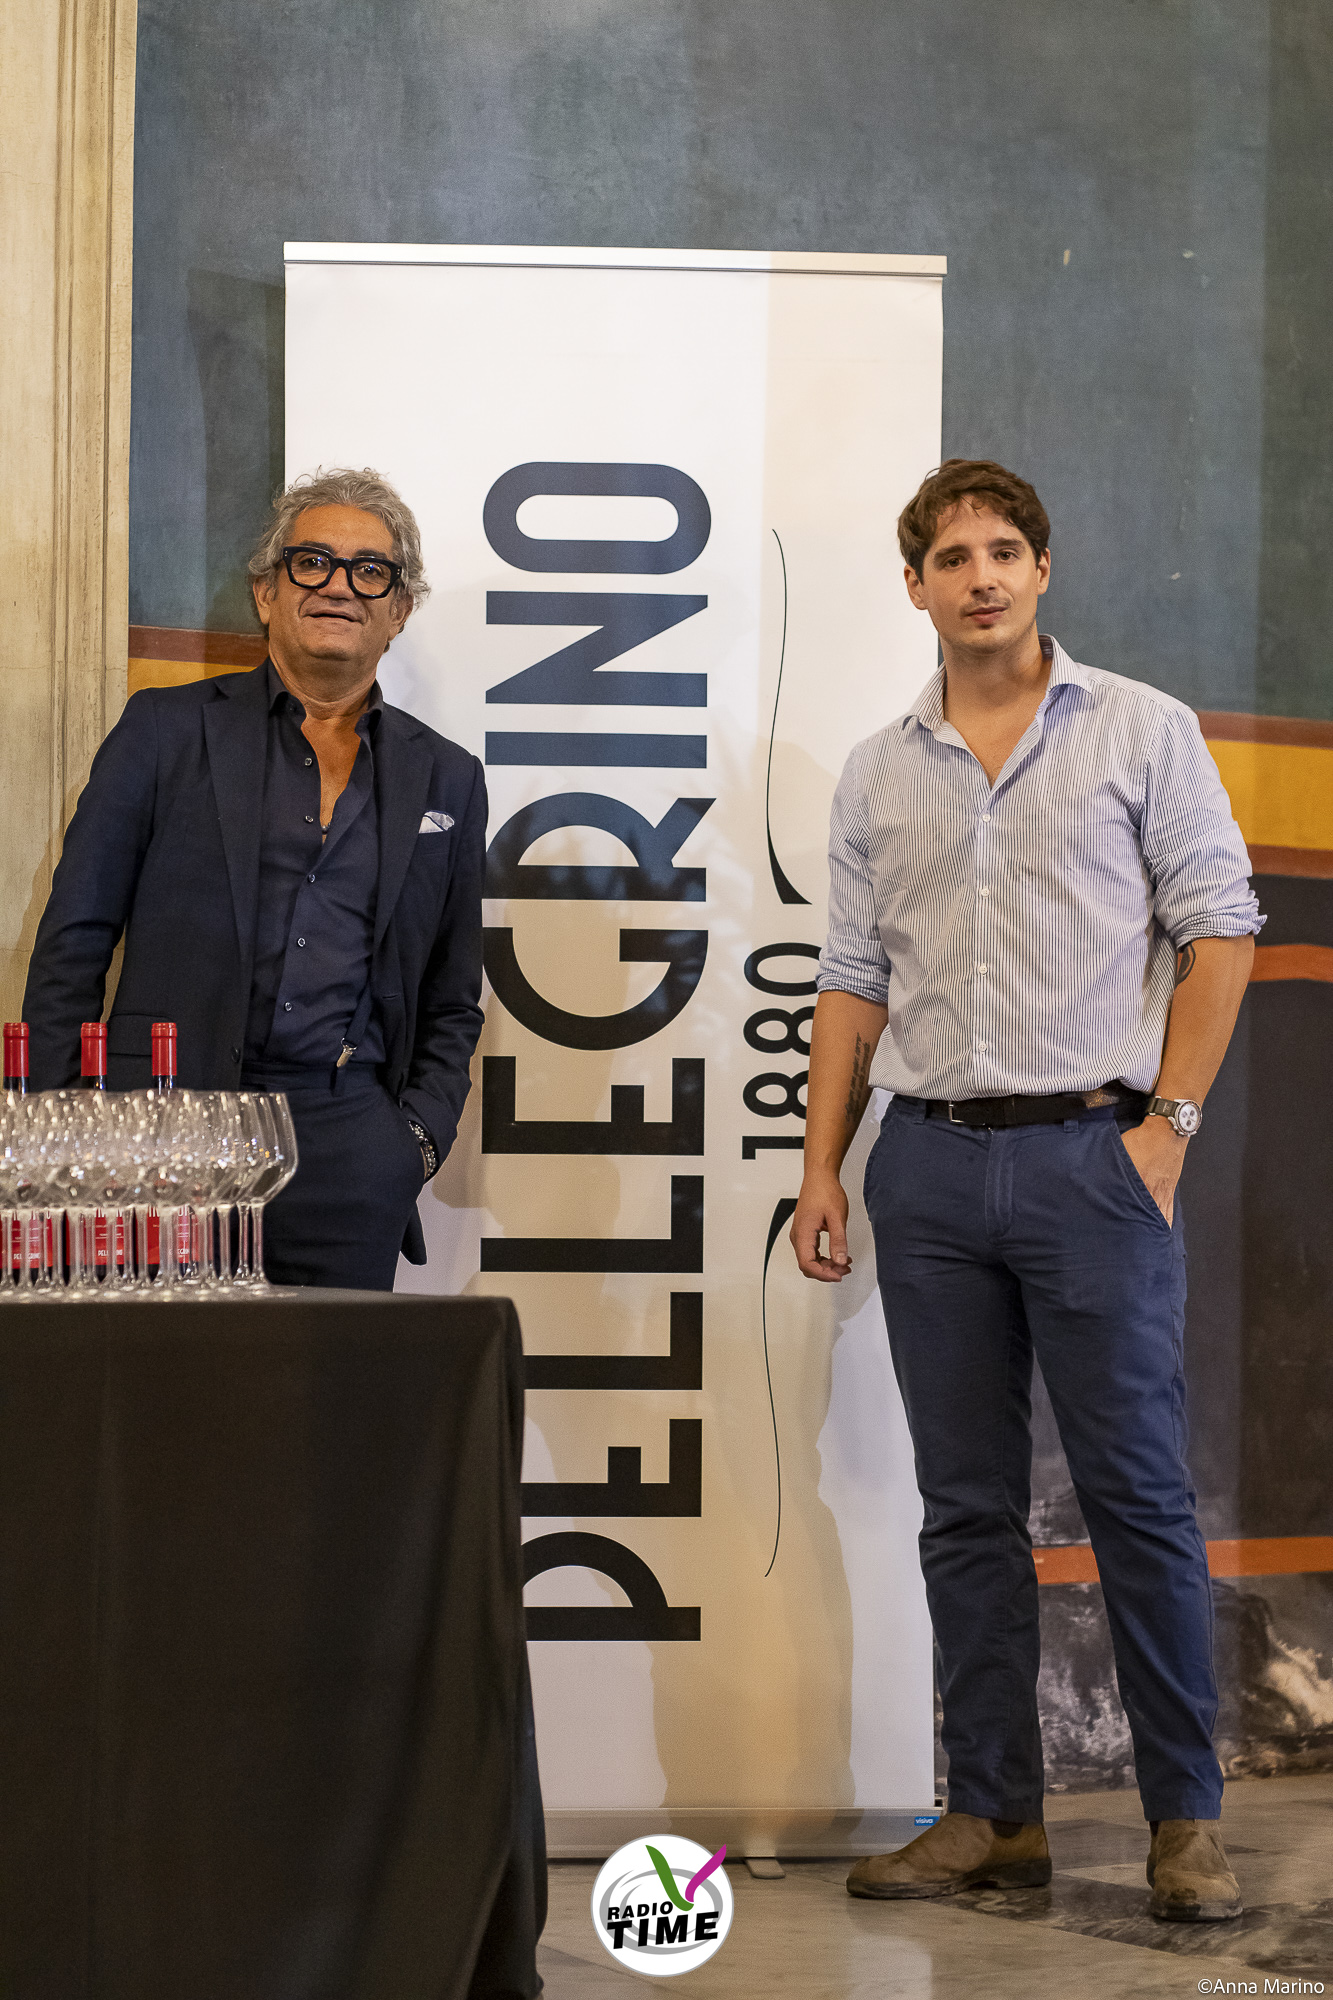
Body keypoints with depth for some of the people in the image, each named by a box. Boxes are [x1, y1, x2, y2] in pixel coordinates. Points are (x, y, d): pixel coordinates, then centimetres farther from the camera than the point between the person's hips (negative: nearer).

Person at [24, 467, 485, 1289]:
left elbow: (452, 1005, 21)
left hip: (351, 1150, 2)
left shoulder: (446, 778, 15)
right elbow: (73, 944, 6)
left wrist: (420, 1135, 5)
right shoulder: (167, 729, 8)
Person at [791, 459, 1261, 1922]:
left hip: (1091, 1147, -4)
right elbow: (854, 981, 14)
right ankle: (995, 1813, 14)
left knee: (1139, 1496, -4)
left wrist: (1168, 1121, -8)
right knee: (966, 1508, 6)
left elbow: (1219, 928, 0)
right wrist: (820, 1168, 7)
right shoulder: (878, 774, 13)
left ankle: (1186, 1817, 5)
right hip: (930, 1160, 4)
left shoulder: (1141, 731, 3)